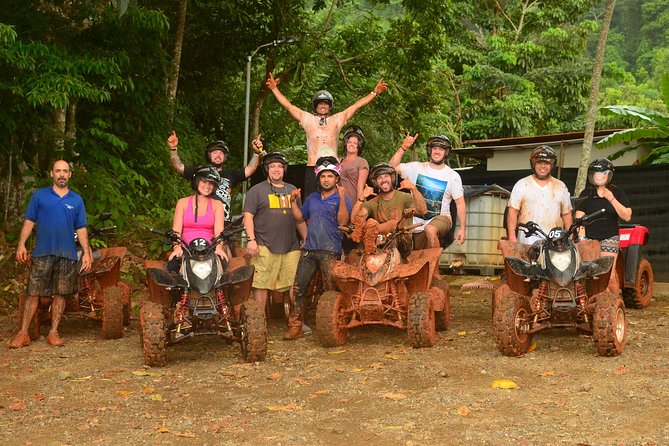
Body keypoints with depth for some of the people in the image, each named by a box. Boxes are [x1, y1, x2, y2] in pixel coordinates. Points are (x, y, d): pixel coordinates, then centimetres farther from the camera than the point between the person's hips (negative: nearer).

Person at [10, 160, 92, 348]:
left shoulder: (76, 200, 11)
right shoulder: (39, 195, 6)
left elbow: (81, 229, 11)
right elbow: (29, 221, 4)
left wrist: (86, 253, 4)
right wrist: (21, 244, -6)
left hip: (67, 255, 2)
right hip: (42, 253, -2)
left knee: (61, 294, 5)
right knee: (33, 292, -3)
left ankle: (53, 333, 13)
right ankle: (23, 334, -1)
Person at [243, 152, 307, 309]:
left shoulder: (292, 190, 20)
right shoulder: (257, 190, 5)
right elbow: (248, 216, -3)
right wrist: (251, 240, -14)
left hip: (291, 247, 4)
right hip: (265, 247, -4)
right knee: (261, 285, -6)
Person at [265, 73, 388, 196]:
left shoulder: (336, 120, 18)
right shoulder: (308, 119, 17)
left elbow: (356, 106, 18)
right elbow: (289, 106, 17)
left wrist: (375, 92, 16)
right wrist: (275, 89, 14)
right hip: (312, 167, 0)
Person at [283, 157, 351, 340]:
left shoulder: (341, 199, 4)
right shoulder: (312, 198, 21)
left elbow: (343, 221, -10)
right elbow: (299, 218, 23)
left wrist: (342, 199, -19)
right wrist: (293, 202, 10)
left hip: (330, 251, -5)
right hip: (309, 249, 5)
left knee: (331, 291, -4)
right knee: (298, 288, -1)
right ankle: (295, 327, 3)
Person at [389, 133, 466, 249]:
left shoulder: (453, 176, -2)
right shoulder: (417, 168, 2)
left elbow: (460, 203, -2)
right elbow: (392, 167, -5)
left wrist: (463, 229, -8)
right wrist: (404, 147, -12)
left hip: (440, 218, -3)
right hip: (417, 222, 3)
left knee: (430, 229, -37)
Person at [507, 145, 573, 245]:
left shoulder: (560, 187, 17)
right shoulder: (521, 185, 9)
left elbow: (566, 214, 19)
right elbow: (512, 211, 5)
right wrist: (512, 236, -6)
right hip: (528, 239, -2)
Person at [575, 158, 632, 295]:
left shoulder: (617, 192, 8)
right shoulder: (586, 194, 9)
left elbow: (627, 216, -1)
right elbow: (579, 219, 5)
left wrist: (612, 199, -8)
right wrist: (582, 238, -6)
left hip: (609, 238, -1)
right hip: (589, 238, 1)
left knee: (609, 276, -13)